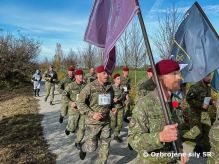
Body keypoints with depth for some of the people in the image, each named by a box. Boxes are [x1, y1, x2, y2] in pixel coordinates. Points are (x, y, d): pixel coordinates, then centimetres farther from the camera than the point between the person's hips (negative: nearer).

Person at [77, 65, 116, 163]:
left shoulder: (110, 87, 3)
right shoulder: (90, 87, -15)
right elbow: (80, 103, -13)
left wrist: (112, 108, 0)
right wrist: (91, 113, -22)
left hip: (106, 122, 5)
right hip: (93, 122, -4)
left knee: (105, 146, 10)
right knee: (92, 147, 7)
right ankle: (84, 148, 41)